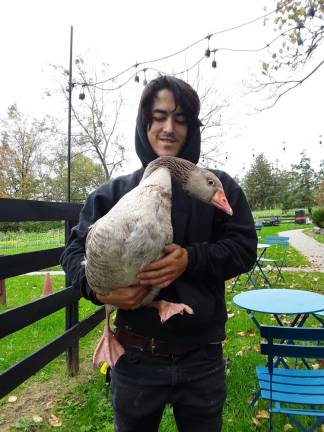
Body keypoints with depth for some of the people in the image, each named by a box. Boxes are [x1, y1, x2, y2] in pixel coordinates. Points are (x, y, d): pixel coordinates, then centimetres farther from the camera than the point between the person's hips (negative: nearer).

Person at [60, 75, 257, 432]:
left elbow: (244, 246, -6)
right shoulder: (114, 192, -3)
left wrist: (191, 259, -24)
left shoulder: (219, 187, -3)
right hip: (135, 358, 1)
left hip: (202, 358, 0)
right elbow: (76, 249, -1)